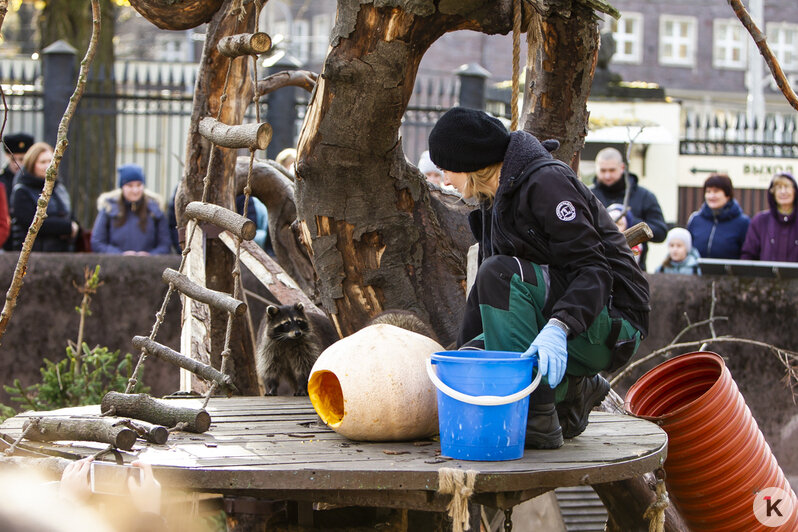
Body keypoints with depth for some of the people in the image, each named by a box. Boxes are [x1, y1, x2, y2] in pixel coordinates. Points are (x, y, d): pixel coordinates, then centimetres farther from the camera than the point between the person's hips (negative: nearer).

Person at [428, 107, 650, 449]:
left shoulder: (546, 182, -16)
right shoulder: (494, 201, 12)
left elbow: (593, 270, -24)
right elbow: (484, 293, 20)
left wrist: (558, 328, -39)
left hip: (611, 325, -8)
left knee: (502, 273, -29)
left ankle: (536, 421, -27)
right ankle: (572, 392, 8)